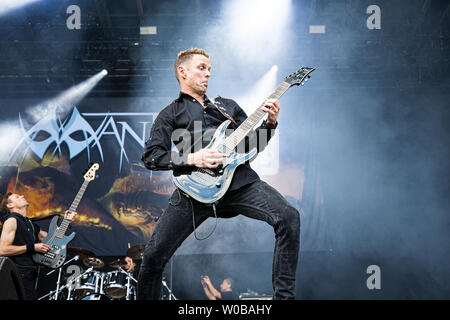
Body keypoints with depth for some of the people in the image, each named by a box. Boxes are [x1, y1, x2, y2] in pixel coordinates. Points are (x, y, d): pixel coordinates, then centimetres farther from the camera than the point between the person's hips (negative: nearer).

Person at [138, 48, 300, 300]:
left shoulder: (228, 106, 27)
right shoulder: (170, 114, 17)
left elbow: (254, 144, 24)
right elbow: (151, 156, 4)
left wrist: (270, 123, 4)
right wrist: (191, 159, -10)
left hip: (239, 181, 2)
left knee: (288, 217, -22)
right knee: (154, 255, -12)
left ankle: (284, 295, -14)